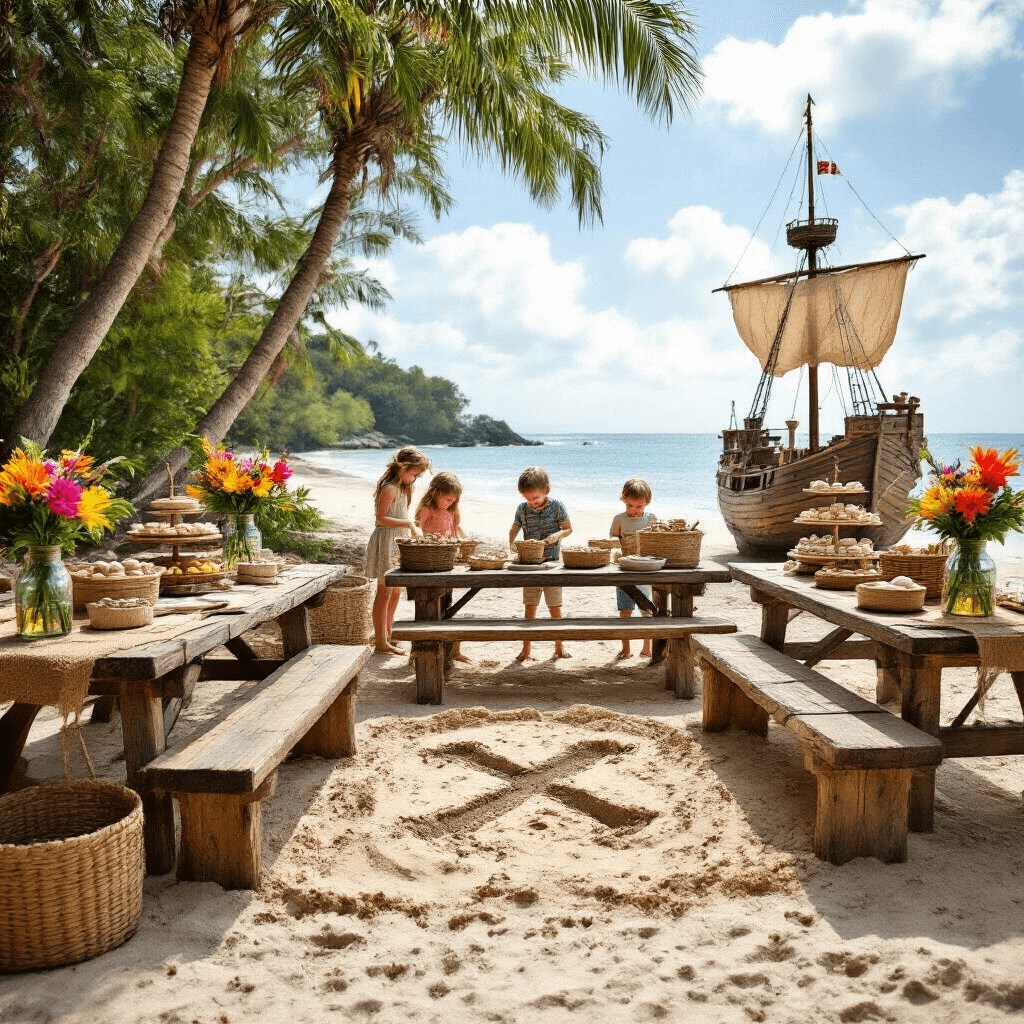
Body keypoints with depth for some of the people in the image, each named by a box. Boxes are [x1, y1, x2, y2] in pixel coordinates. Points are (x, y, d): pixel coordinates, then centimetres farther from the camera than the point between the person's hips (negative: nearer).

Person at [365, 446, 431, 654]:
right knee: (384, 592, -6)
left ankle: (387, 635, 25)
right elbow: (380, 518, -21)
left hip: (398, 542, 10)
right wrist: (407, 523, -23)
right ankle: (381, 642, -1)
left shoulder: (402, 488, 16)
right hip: (387, 542, -10)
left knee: (395, 592, 15)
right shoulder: (389, 488, -15)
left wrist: (412, 529, 11)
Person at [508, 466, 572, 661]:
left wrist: (558, 535, -17)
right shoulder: (522, 509, 1)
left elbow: (568, 528, 4)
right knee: (530, 608, 3)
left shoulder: (556, 506, -5)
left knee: (555, 608, 3)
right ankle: (526, 648, 10)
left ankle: (559, 646, 17)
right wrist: (509, 545, -2)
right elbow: (514, 530, 15)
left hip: (552, 564, -2)